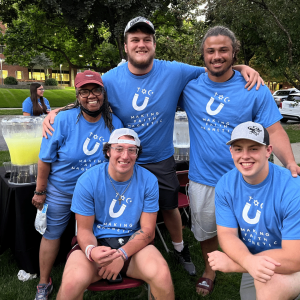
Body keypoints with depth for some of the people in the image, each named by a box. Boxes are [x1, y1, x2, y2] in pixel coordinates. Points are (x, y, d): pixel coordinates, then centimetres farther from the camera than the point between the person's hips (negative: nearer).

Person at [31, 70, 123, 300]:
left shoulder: (114, 124, -11)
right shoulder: (64, 120, -20)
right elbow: (46, 159, -13)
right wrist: (40, 192, -7)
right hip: (60, 190, -2)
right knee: (52, 234, 12)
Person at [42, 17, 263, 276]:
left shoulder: (174, 72, -13)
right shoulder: (111, 80, -12)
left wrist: (242, 67, -20)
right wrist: (55, 112, -18)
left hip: (162, 160, 0)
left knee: (169, 207, 19)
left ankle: (180, 248, 48)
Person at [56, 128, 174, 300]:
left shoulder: (148, 181, -5)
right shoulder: (88, 181, -10)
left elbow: (147, 230, -4)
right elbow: (84, 230, -4)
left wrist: (122, 254, -21)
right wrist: (90, 250, -27)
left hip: (133, 243, 1)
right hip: (97, 242, -1)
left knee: (162, 274, -28)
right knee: (72, 281, -31)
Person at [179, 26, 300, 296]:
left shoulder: (255, 90, -9)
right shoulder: (190, 86, -3)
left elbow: (274, 131, -11)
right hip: (202, 179, 2)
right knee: (205, 230, 21)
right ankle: (210, 270, 49)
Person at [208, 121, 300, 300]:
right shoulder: (226, 185, -12)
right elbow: (227, 234, -10)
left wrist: (231, 263, -24)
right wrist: (248, 261, -34)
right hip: (249, 261, 5)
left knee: (269, 282, -32)